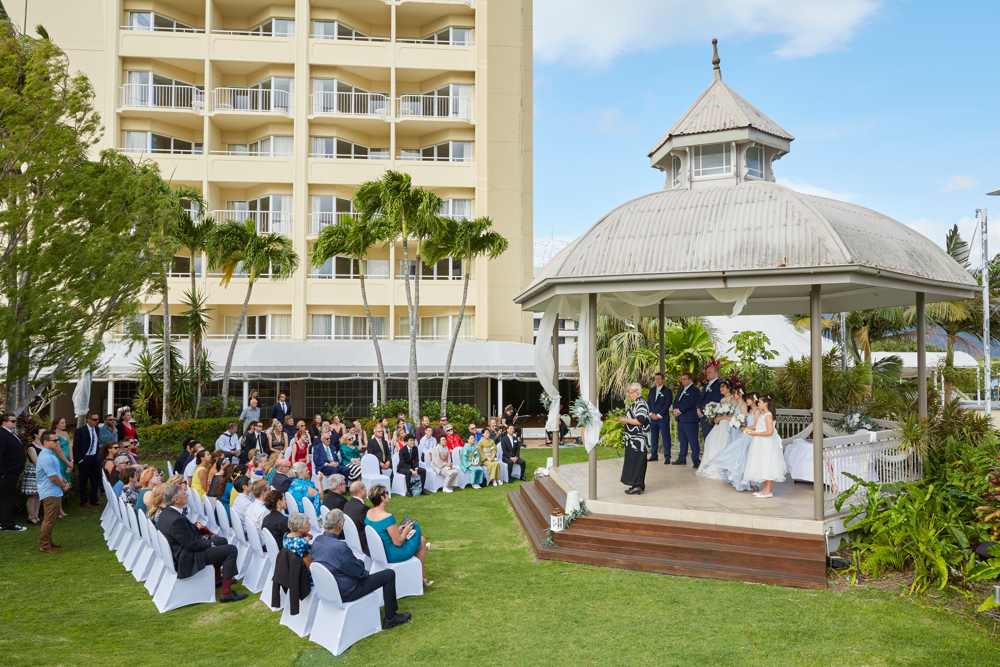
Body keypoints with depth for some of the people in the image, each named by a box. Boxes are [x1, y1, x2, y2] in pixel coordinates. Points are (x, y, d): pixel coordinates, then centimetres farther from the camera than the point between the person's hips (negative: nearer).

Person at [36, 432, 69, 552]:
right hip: (50, 493, -11)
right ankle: (44, 546, 3)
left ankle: (47, 542, 29)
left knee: (51, 518, 19)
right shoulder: (46, 458, -22)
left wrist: (65, 482, 6)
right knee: (49, 519, -5)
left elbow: (57, 472, 21)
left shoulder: (51, 455, 12)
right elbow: (53, 477, -23)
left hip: (54, 492, 11)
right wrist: (63, 485, -7)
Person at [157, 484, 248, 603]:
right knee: (231, 550, -13)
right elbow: (192, 544, -26)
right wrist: (209, 544, -9)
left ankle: (217, 577, 36)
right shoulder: (176, 520, -31)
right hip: (188, 560, -11)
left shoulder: (165, 513, 2)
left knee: (222, 540, 23)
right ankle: (226, 593, -10)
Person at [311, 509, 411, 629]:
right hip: (346, 593, -9)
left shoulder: (316, 541, -7)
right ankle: (390, 618, 15)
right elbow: (359, 572, -21)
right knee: (389, 574, 1)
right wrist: (365, 572, 2)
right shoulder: (340, 547, -32)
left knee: (360, 562, 34)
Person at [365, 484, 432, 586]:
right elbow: (398, 542, -25)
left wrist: (398, 530, 9)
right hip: (392, 556, -8)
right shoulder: (388, 517, -31)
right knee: (422, 540, 17)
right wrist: (405, 530, -7)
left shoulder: (368, 513, -5)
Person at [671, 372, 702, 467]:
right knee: (682, 441, 13)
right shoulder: (680, 390, 22)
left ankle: (696, 460, -3)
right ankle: (682, 459, 19)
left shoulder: (695, 390, -7)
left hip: (690, 420, -8)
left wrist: (679, 410, -16)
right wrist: (675, 409, -4)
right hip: (680, 419, 8)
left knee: (693, 441, -7)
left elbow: (691, 403, -17)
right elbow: (675, 401, 17)